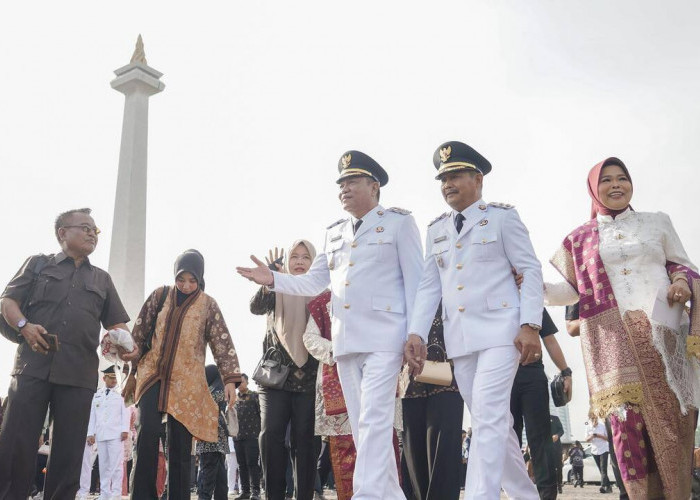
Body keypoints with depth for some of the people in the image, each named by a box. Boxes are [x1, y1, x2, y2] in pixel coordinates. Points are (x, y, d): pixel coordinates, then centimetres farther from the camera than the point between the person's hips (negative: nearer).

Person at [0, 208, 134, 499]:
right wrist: (24, 325, -14)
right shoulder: (38, 263, 16)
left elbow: (117, 324, 17)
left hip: (79, 374, 2)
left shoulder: (102, 280, 22)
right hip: (33, 366, -2)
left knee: (68, 452, 2)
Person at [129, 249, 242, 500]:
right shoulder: (159, 295, 5)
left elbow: (223, 343, -4)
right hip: (153, 375, 1)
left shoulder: (208, 305, 1)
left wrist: (230, 378, -16)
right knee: (148, 432, -16)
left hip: (187, 382, -1)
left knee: (180, 444, 0)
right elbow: (139, 333, 9)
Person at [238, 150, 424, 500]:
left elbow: (416, 280, -2)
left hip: (383, 335, -6)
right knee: (360, 425, 10)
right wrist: (273, 280, 0)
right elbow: (313, 283, 17)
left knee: (374, 420, -13)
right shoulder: (334, 232, 19)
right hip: (345, 339, 6)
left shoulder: (399, 221, 4)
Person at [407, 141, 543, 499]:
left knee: (488, 416, -15)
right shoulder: (436, 230, 16)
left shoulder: (502, 216, 2)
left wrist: (530, 325, -14)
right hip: (459, 339, 5)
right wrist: (416, 334, 0)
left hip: (500, 332, -5)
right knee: (494, 421, 11)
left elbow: (531, 271, -3)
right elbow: (429, 286, 11)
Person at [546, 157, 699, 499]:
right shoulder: (580, 238, 13)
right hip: (614, 340, 0)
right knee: (627, 423, -6)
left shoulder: (657, 222, 15)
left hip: (662, 330, 1)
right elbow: (574, 289, 11)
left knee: (672, 421, -2)